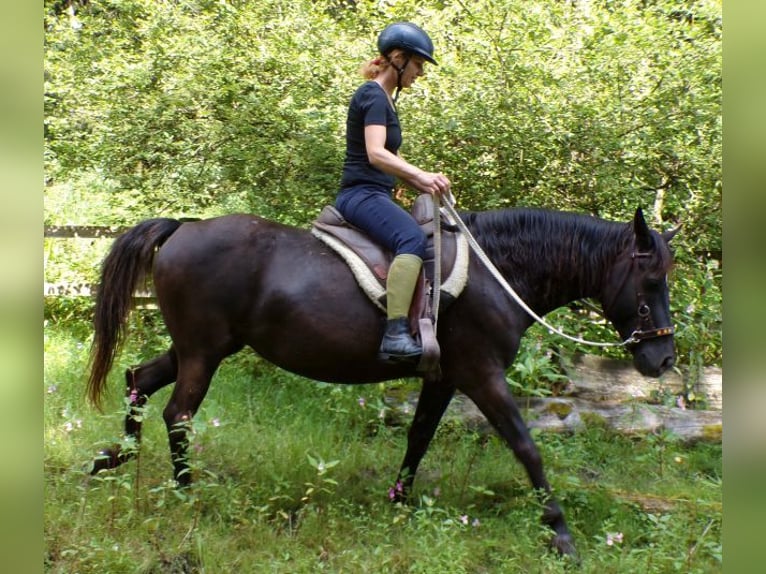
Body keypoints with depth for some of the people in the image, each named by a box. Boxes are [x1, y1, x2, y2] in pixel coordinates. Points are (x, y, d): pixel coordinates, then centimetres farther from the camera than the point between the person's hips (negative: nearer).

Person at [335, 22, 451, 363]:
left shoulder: (384, 98, 20)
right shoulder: (373, 96, -10)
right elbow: (375, 153, -26)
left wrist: (425, 185, 11)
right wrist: (422, 176, -36)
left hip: (374, 195, 11)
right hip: (362, 194, -11)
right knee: (413, 240, -34)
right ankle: (395, 335, -42)